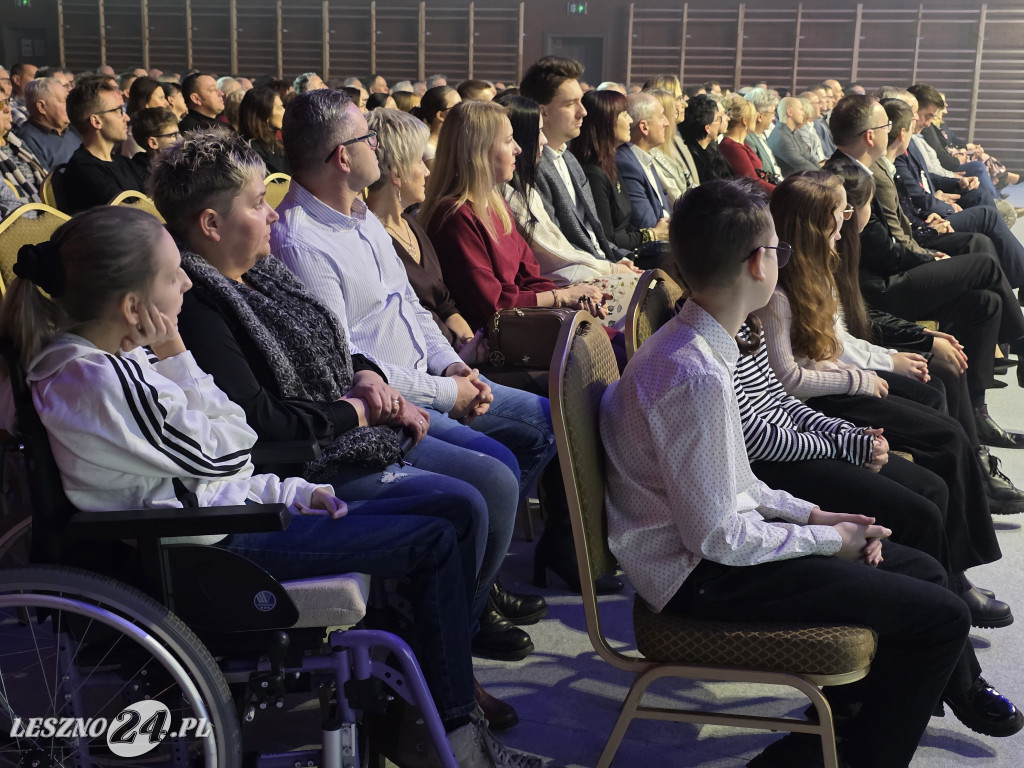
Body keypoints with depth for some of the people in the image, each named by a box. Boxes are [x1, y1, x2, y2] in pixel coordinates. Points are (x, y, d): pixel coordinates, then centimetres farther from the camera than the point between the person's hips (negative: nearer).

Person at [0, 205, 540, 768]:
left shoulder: (112, 356, 8)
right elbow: (224, 452, -17)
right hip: (216, 551, -10)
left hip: (230, 510, 10)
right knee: (435, 543, -9)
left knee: (453, 513, 8)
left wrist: (291, 493, 8)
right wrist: (177, 359, -13)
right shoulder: (101, 381, -24)